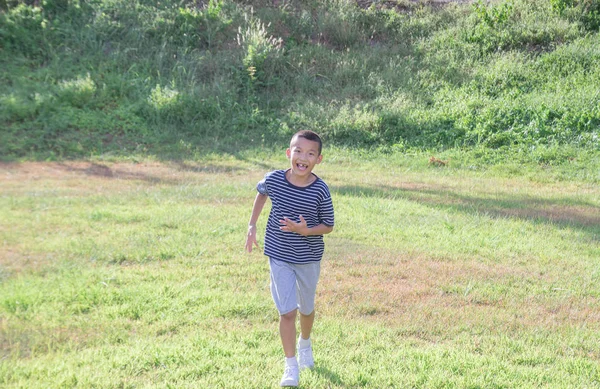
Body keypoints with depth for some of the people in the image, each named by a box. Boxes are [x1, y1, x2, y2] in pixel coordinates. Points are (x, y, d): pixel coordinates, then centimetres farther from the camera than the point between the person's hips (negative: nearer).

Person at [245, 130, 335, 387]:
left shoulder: (320, 190, -18)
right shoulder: (273, 179, -13)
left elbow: (328, 226, -8)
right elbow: (261, 193, 11)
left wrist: (305, 230, -26)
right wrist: (252, 225, 8)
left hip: (309, 258, 0)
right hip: (279, 256, 0)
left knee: (306, 309, 19)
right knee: (287, 311, -7)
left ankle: (305, 343, 50)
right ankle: (291, 366, 6)